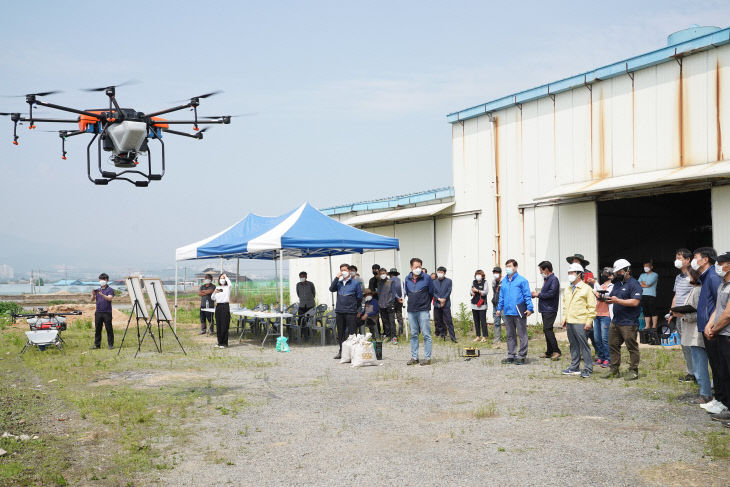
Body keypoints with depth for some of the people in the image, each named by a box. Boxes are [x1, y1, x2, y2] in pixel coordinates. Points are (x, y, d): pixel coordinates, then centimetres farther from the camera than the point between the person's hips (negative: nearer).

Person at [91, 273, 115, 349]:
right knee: (97, 329, 6)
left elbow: (109, 298, -16)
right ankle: (97, 345, 11)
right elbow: (92, 300, 10)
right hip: (98, 312, 5)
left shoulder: (110, 290, 1)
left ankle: (110, 344, 2)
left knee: (109, 329, -3)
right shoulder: (97, 290, 16)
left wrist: (102, 295, -33)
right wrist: (93, 295, -12)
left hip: (107, 312, -5)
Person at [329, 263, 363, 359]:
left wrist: (354, 306, 6)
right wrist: (336, 277, -9)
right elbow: (331, 289, -5)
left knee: (351, 333, -5)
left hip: (350, 312, -4)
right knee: (340, 333, 10)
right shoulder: (339, 282, 12)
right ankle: (341, 351, 19)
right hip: (339, 311, 4)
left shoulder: (356, 282, 1)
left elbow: (359, 297, 4)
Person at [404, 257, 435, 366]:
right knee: (413, 335, 9)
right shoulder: (407, 279, 8)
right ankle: (414, 357, 15)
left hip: (423, 311, -4)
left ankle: (427, 358, -1)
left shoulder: (426, 278, -3)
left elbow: (431, 293, 6)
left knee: (426, 334, -4)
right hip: (411, 311, 4)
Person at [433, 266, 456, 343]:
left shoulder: (448, 281, 4)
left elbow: (449, 291, -3)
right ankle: (442, 334, 15)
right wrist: (439, 299, -12)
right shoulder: (434, 282, 11)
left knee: (448, 321, -7)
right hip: (437, 304, 3)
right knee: (438, 321, 5)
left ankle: (452, 337, -7)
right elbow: (433, 292, 3)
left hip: (446, 303, -3)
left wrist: (444, 299, -13)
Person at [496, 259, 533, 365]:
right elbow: (501, 296, 20)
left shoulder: (522, 280, -6)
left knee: (522, 335, 0)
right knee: (510, 335, 12)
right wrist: (499, 308, 16)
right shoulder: (504, 281, 13)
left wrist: (529, 308, -14)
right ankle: (511, 355, 20)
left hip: (519, 312, -6)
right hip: (507, 312, 6)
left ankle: (521, 356, 6)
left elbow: (527, 295, -7)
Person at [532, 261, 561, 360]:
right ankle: (549, 352, 16)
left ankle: (556, 351, -16)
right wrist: (535, 294, 9)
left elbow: (551, 293, -21)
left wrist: (538, 294, -12)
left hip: (550, 310, -10)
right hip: (545, 310, 10)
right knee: (547, 330, 11)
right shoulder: (546, 280, 19)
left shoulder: (554, 279, -11)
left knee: (547, 329, -16)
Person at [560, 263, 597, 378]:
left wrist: (589, 321, -12)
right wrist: (564, 319, 16)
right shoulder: (567, 290, 16)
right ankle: (574, 368, 19)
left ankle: (588, 369, 0)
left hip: (580, 322, -7)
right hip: (569, 322, 7)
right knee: (573, 346, 12)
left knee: (584, 346, -5)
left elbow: (592, 307, -7)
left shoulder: (586, 289, -5)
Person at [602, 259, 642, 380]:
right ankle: (614, 370, 18)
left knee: (632, 347, -1)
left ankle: (633, 371, 5)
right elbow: (612, 298, 22)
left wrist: (618, 301, -22)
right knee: (613, 346, 10)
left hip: (629, 323, -8)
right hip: (615, 321, 8)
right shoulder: (617, 283, 18)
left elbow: (635, 302, -20)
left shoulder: (634, 284, -9)